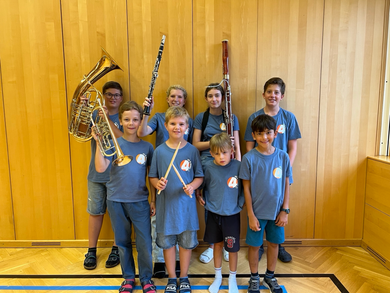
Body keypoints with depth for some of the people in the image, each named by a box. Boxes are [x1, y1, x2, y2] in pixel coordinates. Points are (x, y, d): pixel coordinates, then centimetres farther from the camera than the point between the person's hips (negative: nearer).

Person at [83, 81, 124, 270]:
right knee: (95, 212, 12)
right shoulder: (94, 114, 6)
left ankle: (116, 249, 26)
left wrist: (107, 119, -24)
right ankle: (91, 251, 28)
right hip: (96, 173, 2)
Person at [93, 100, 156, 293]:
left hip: (140, 201, 0)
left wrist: (153, 200, 2)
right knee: (123, 242, 15)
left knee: (144, 243, 5)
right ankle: (128, 277, 35)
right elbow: (100, 168, -17)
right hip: (116, 201, 1)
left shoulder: (147, 147, -2)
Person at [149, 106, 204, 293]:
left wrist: (192, 186, -19)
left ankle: (184, 277, 35)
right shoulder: (160, 150, -4)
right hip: (166, 203, 1)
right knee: (167, 242, 13)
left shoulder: (192, 150, -5)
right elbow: (152, 176, 2)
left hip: (186, 204, 0)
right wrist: (157, 183, -18)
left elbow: (199, 176, 0)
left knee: (186, 241, 13)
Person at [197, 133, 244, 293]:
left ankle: (232, 278, 35)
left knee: (232, 247, 10)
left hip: (232, 214, -1)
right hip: (213, 213, 2)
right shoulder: (208, 167, -11)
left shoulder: (238, 166, -14)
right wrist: (200, 197, -6)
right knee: (217, 244, 18)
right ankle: (218, 277, 39)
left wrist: (242, 202, -8)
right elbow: (203, 185, 5)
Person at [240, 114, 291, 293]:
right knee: (254, 245, 11)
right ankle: (254, 278, 35)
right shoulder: (249, 158, -13)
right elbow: (246, 188, -9)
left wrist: (285, 210, 0)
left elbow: (286, 185, 2)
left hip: (277, 211, 3)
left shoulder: (283, 156, -6)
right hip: (257, 211, -2)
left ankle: (270, 277, 41)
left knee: (274, 243, 17)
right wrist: (251, 215, -8)